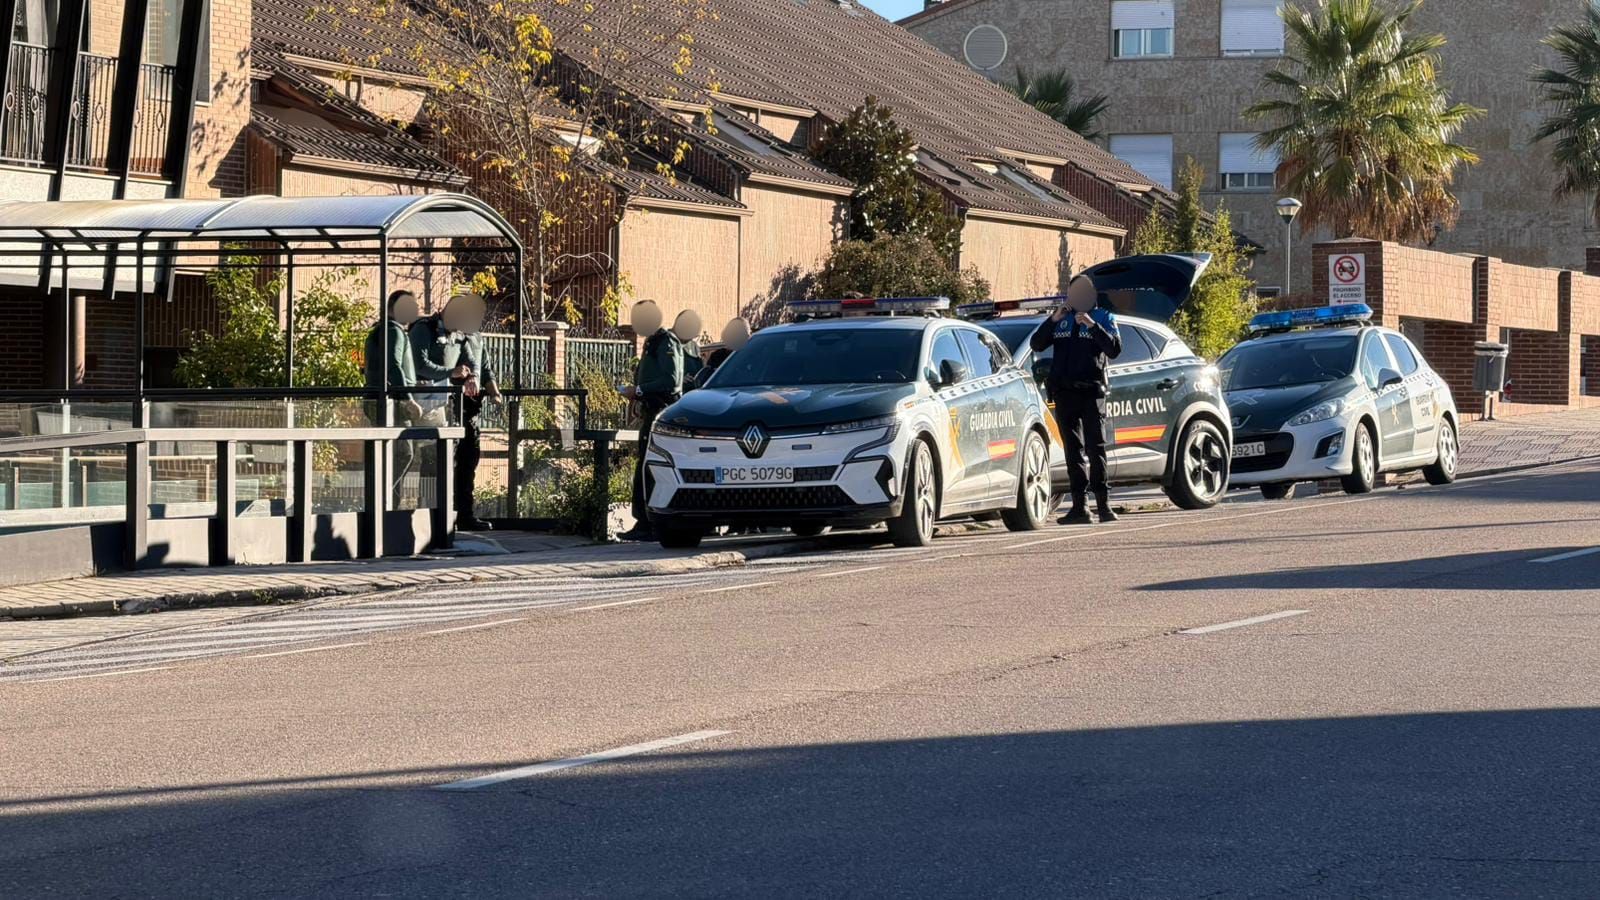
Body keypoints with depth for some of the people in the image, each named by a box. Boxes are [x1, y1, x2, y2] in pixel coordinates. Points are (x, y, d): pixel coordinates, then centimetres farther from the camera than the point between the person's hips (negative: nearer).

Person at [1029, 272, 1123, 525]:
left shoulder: (1104, 317, 6)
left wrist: (1093, 326, -18)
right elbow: (1036, 344, 7)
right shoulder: (1062, 319, 15)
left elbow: (1115, 350, -7)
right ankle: (1080, 506, 5)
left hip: (1092, 392, -4)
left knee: (1096, 447, -9)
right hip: (1065, 393, 4)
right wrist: (1053, 320, -6)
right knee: (1073, 450, 4)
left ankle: (1103, 503, -11)